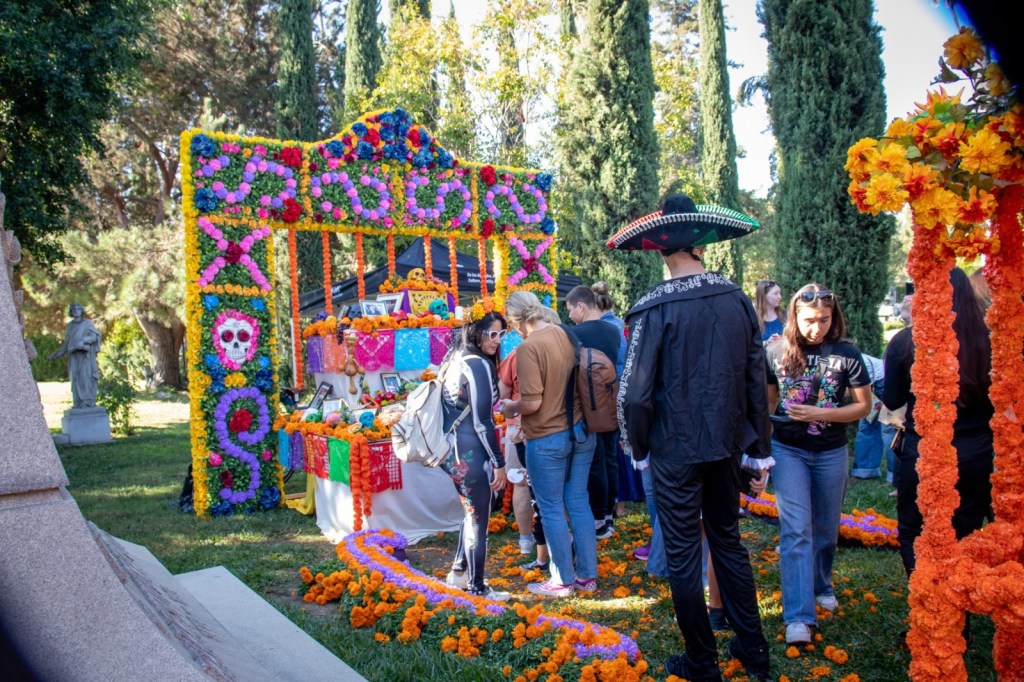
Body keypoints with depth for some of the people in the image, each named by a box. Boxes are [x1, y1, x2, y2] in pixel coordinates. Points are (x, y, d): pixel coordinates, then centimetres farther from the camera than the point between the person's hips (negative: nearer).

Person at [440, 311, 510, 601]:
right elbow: (482, 422, -19)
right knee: (478, 520, 4)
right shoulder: (478, 365, -17)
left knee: (472, 512, 23)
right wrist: (499, 463, -14)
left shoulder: (457, 359, 10)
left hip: (452, 449, 9)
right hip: (471, 453, -9)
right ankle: (477, 587, 17)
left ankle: (458, 572, 34)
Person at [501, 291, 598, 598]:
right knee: (578, 502, 15)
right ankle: (587, 575, 26)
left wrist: (511, 408, -2)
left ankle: (563, 581, 19)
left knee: (552, 509, 8)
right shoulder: (568, 335, 2)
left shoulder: (528, 347, -19)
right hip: (581, 431, 7)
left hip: (547, 439, -7)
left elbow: (532, 403, -21)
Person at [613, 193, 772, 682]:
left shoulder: (654, 309, -16)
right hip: (726, 445, 5)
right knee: (728, 542, 21)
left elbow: (635, 393, -17)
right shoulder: (736, 300, -2)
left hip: (676, 452, -5)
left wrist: (638, 446, 0)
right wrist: (757, 446, 13)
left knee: (684, 557, 9)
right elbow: (756, 380, 3)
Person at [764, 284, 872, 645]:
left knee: (825, 527, 16)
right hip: (788, 450, -1)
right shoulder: (778, 352, -5)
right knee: (795, 529, -9)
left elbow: (864, 406, -3)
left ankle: (820, 585, 42)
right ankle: (799, 616, -9)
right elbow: (767, 401, 7)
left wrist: (821, 414, -18)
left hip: (831, 453, 1)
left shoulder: (847, 354, -8)